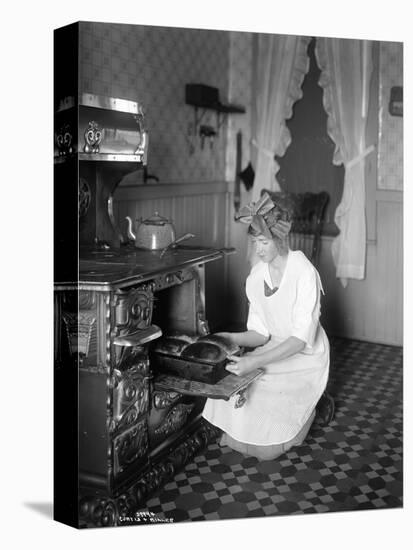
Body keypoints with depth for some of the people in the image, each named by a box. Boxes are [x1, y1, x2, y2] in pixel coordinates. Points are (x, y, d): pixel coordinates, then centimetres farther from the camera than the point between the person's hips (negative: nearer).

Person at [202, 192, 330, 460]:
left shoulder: (304, 272, -22)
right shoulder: (256, 275, -2)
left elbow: (302, 338, -28)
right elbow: (260, 333, 1)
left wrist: (256, 362, -37)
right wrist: (230, 338, -18)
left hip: (305, 359, -6)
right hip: (275, 350, 6)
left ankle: (306, 410, 15)